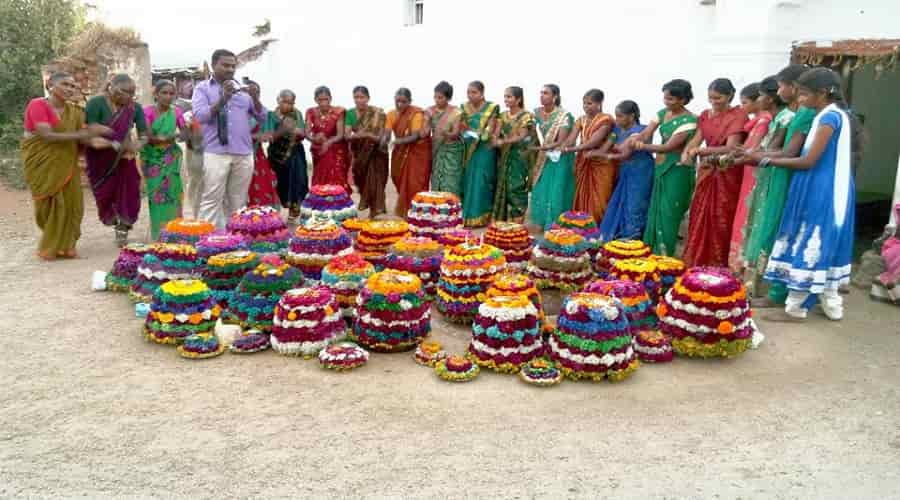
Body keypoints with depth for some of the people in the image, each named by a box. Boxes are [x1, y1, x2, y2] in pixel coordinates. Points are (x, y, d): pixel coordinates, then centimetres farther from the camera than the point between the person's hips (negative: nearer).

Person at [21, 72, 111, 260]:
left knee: (71, 202, 1)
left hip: (66, 163, 5)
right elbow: (47, 136, -25)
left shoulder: (73, 111, 3)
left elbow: (80, 137, -3)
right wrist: (84, 133, -30)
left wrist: (92, 141, -27)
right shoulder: (37, 105, -14)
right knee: (50, 203, 0)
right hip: (42, 162, -5)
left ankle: (65, 245, 13)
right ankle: (49, 246, 17)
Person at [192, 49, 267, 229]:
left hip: (244, 153, 4)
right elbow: (199, 115, -9)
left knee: (238, 202, 8)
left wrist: (255, 98, -8)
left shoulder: (243, 89, 17)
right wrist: (223, 99, -20)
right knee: (212, 201, -6)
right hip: (216, 153, -4)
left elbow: (262, 117, 11)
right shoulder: (203, 88, 7)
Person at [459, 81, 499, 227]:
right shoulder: (465, 108, 9)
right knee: (467, 182, 5)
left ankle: (480, 217, 1)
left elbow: (490, 130, -11)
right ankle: (466, 216, 13)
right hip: (468, 150, 5)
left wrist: (472, 132, -21)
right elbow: (461, 128, 8)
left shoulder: (491, 108, -5)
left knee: (481, 182, -5)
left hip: (484, 151, -5)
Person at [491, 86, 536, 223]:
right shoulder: (503, 116, 12)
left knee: (516, 188, -8)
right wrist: (495, 140, -18)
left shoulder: (526, 116, -6)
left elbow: (522, 137, -14)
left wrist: (503, 142, -23)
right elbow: (496, 135, 5)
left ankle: (517, 223, -3)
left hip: (519, 158, -6)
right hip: (504, 157, 6)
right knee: (503, 187, 5)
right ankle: (503, 221, 12)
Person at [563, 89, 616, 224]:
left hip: (601, 166, -5)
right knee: (582, 201, 5)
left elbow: (594, 142, -20)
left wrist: (570, 149, -24)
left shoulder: (606, 120, -11)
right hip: (583, 165, 5)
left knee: (599, 202, -4)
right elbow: (570, 140, -4)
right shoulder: (581, 120, 7)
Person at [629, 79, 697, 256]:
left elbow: (670, 146, -23)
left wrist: (643, 146, -33)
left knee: (668, 213, -4)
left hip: (677, 171, -7)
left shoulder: (689, 120, -16)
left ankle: (664, 256, 5)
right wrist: (634, 139, -26)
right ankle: (651, 252, 20)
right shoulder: (662, 113, 6)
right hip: (660, 168, 7)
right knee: (655, 211, 11)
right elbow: (645, 134, -2)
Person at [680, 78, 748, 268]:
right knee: (700, 219, 8)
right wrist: (686, 152, -22)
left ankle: (718, 267, 8)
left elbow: (730, 148, -19)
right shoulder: (705, 115, 9)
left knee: (721, 223, 0)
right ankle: (695, 264, 17)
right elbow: (695, 140, -1)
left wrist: (700, 150, -26)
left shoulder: (738, 115, -10)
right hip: (706, 174, 6)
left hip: (727, 176, -5)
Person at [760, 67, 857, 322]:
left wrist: (770, 161, -10)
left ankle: (795, 308, 4)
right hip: (830, 192, 9)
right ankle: (832, 304, 24)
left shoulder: (829, 117, -17)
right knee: (824, 246, 15)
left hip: (820, 194, -9)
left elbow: (809, 161, -19)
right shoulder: (835, 115, 12)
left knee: (809, 246, -3)